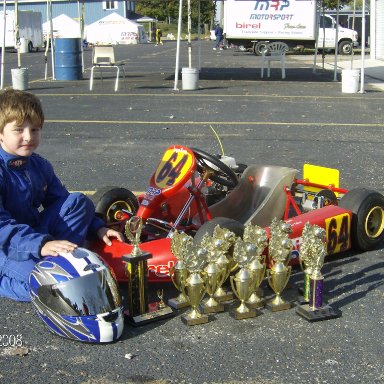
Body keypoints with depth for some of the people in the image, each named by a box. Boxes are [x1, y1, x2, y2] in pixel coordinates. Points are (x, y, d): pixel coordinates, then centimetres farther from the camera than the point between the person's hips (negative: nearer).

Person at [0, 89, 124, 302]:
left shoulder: (40, 165, 6)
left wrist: (98, 228, 1)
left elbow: (62, 202, 13)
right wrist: (41, 245, -41)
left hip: (36, 234, 8)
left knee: (79, 202, -8)